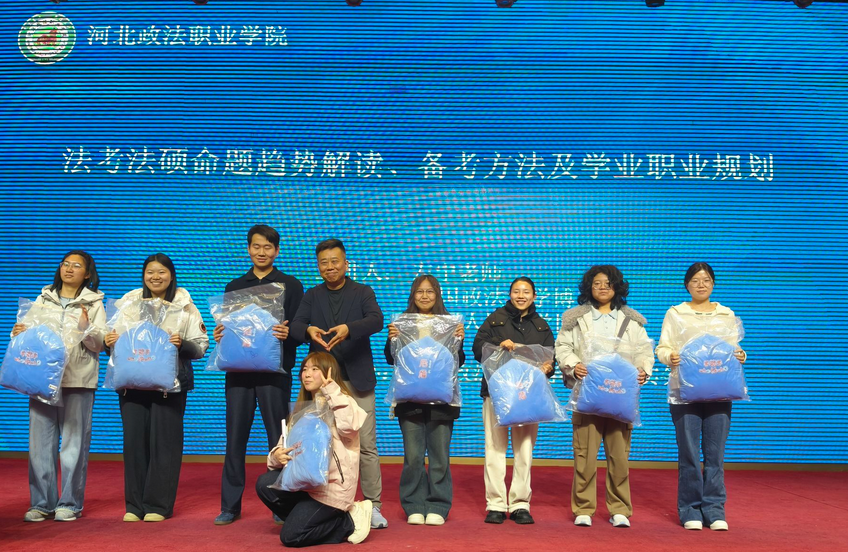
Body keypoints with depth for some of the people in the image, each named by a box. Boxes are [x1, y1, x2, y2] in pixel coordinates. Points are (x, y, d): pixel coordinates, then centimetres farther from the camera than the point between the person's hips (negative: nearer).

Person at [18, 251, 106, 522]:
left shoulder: (93, 304, 7)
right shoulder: (43, 299, 15)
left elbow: (100, 345, 1)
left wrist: (85, 328, -17)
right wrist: (18, 334, -5)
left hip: (78, 381, -3)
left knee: (74, 443, 0)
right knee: (40, 441, 3)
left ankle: (70, 504, 10)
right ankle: (42, 502, 14)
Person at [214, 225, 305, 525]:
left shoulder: (291, 285, 6)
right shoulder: (235, 286, 14)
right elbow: (225, 327, 14)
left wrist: (288, 334, -21)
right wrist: (219, 336, -8)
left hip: (275, 371, -2)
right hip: (238, 369, 3)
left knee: (278, 438, 1)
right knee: (235, 438, 4)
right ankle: (230, 506, 12)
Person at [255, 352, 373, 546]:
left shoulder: (342, 402, -6)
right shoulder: (302, 407, 16)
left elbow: (348, 427, -32)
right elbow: (286, 442, 6)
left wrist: (331, 390, -24)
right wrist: (278, 455, -18)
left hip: (333, 484, -7)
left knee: (290, 536, -17)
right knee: (265, 484, -17)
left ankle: (349, 523, 1)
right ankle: (305, 517, 1)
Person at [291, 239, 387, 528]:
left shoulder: (363, 292, 4)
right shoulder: (312, 296, 11)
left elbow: (376, 320, -14)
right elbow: (295, 324, -5)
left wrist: (348, 328, -33)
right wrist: (309, 330, -29)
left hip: (357, 380, -2)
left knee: (366, 445, -2)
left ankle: (373, 507, 6)